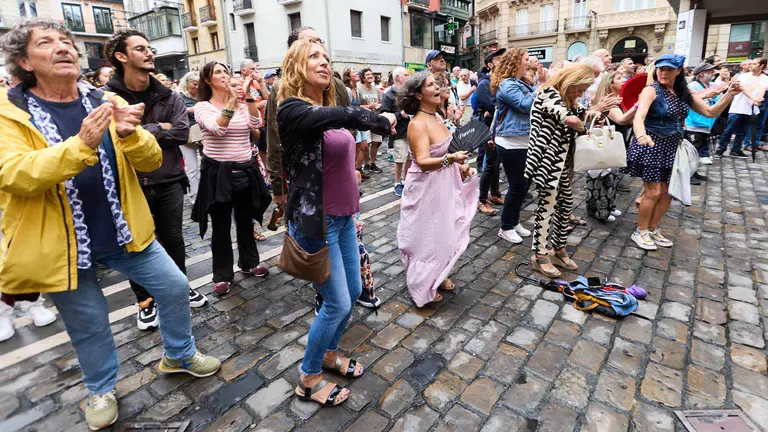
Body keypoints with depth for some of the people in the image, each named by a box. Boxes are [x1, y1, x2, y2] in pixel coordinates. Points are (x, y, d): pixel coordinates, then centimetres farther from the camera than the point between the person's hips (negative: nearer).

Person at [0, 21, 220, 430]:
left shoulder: (106, 101, 1)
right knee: (89, 324, 12)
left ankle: (179, 355, 35)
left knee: (175, 287, 8)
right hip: (62, 244, -2)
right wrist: (81, 144, -36)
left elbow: (151, 161, -5)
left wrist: (131, 135, -27)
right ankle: (100, 390, 41)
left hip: (123, 231, 3)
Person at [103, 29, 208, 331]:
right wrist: (159, 129, -14)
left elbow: (182, 133, -9)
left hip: (169, 181, 3)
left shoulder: (168, 96, 2)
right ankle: (145, 301, 30)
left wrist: (140, 132, -14)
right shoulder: (106, 97, -11)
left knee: (173, 239, 16)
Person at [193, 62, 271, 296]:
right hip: (218, 172, -3)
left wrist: (247, 95, -19)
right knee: (221, 226, 5)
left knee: (246, 221, 16)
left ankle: (249, 262, 35)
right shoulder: (202, 107, -4)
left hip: (246, 170, 4)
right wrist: (232, 100, -26)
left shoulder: (242, 104, 7)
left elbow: (255, 124, -12)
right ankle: (222, 275, 19)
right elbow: (217, 128, -23)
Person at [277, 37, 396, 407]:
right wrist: (383, 122, -15)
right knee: (338, 303, -1)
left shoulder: (328, 106, 11)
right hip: (316, 221, -8)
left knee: (353, 291, 16)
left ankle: (329, 354, 41)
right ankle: (308, 378, 23)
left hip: (343, 217, 9)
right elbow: (350, 116, -33)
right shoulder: (292, 109, -17)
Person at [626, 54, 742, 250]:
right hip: (651, 146, -6)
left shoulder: (685, 94, 9)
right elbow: (639, 117, -27)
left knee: (668, 192, 9)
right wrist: (641, 135, -47)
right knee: (653, 192, -6)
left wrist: (729, 95, -6)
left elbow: (711, 112, 10)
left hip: (672, 148, 7)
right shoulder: (652, 90, -11)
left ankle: (653, 229, 26)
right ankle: (640, 231, 11)